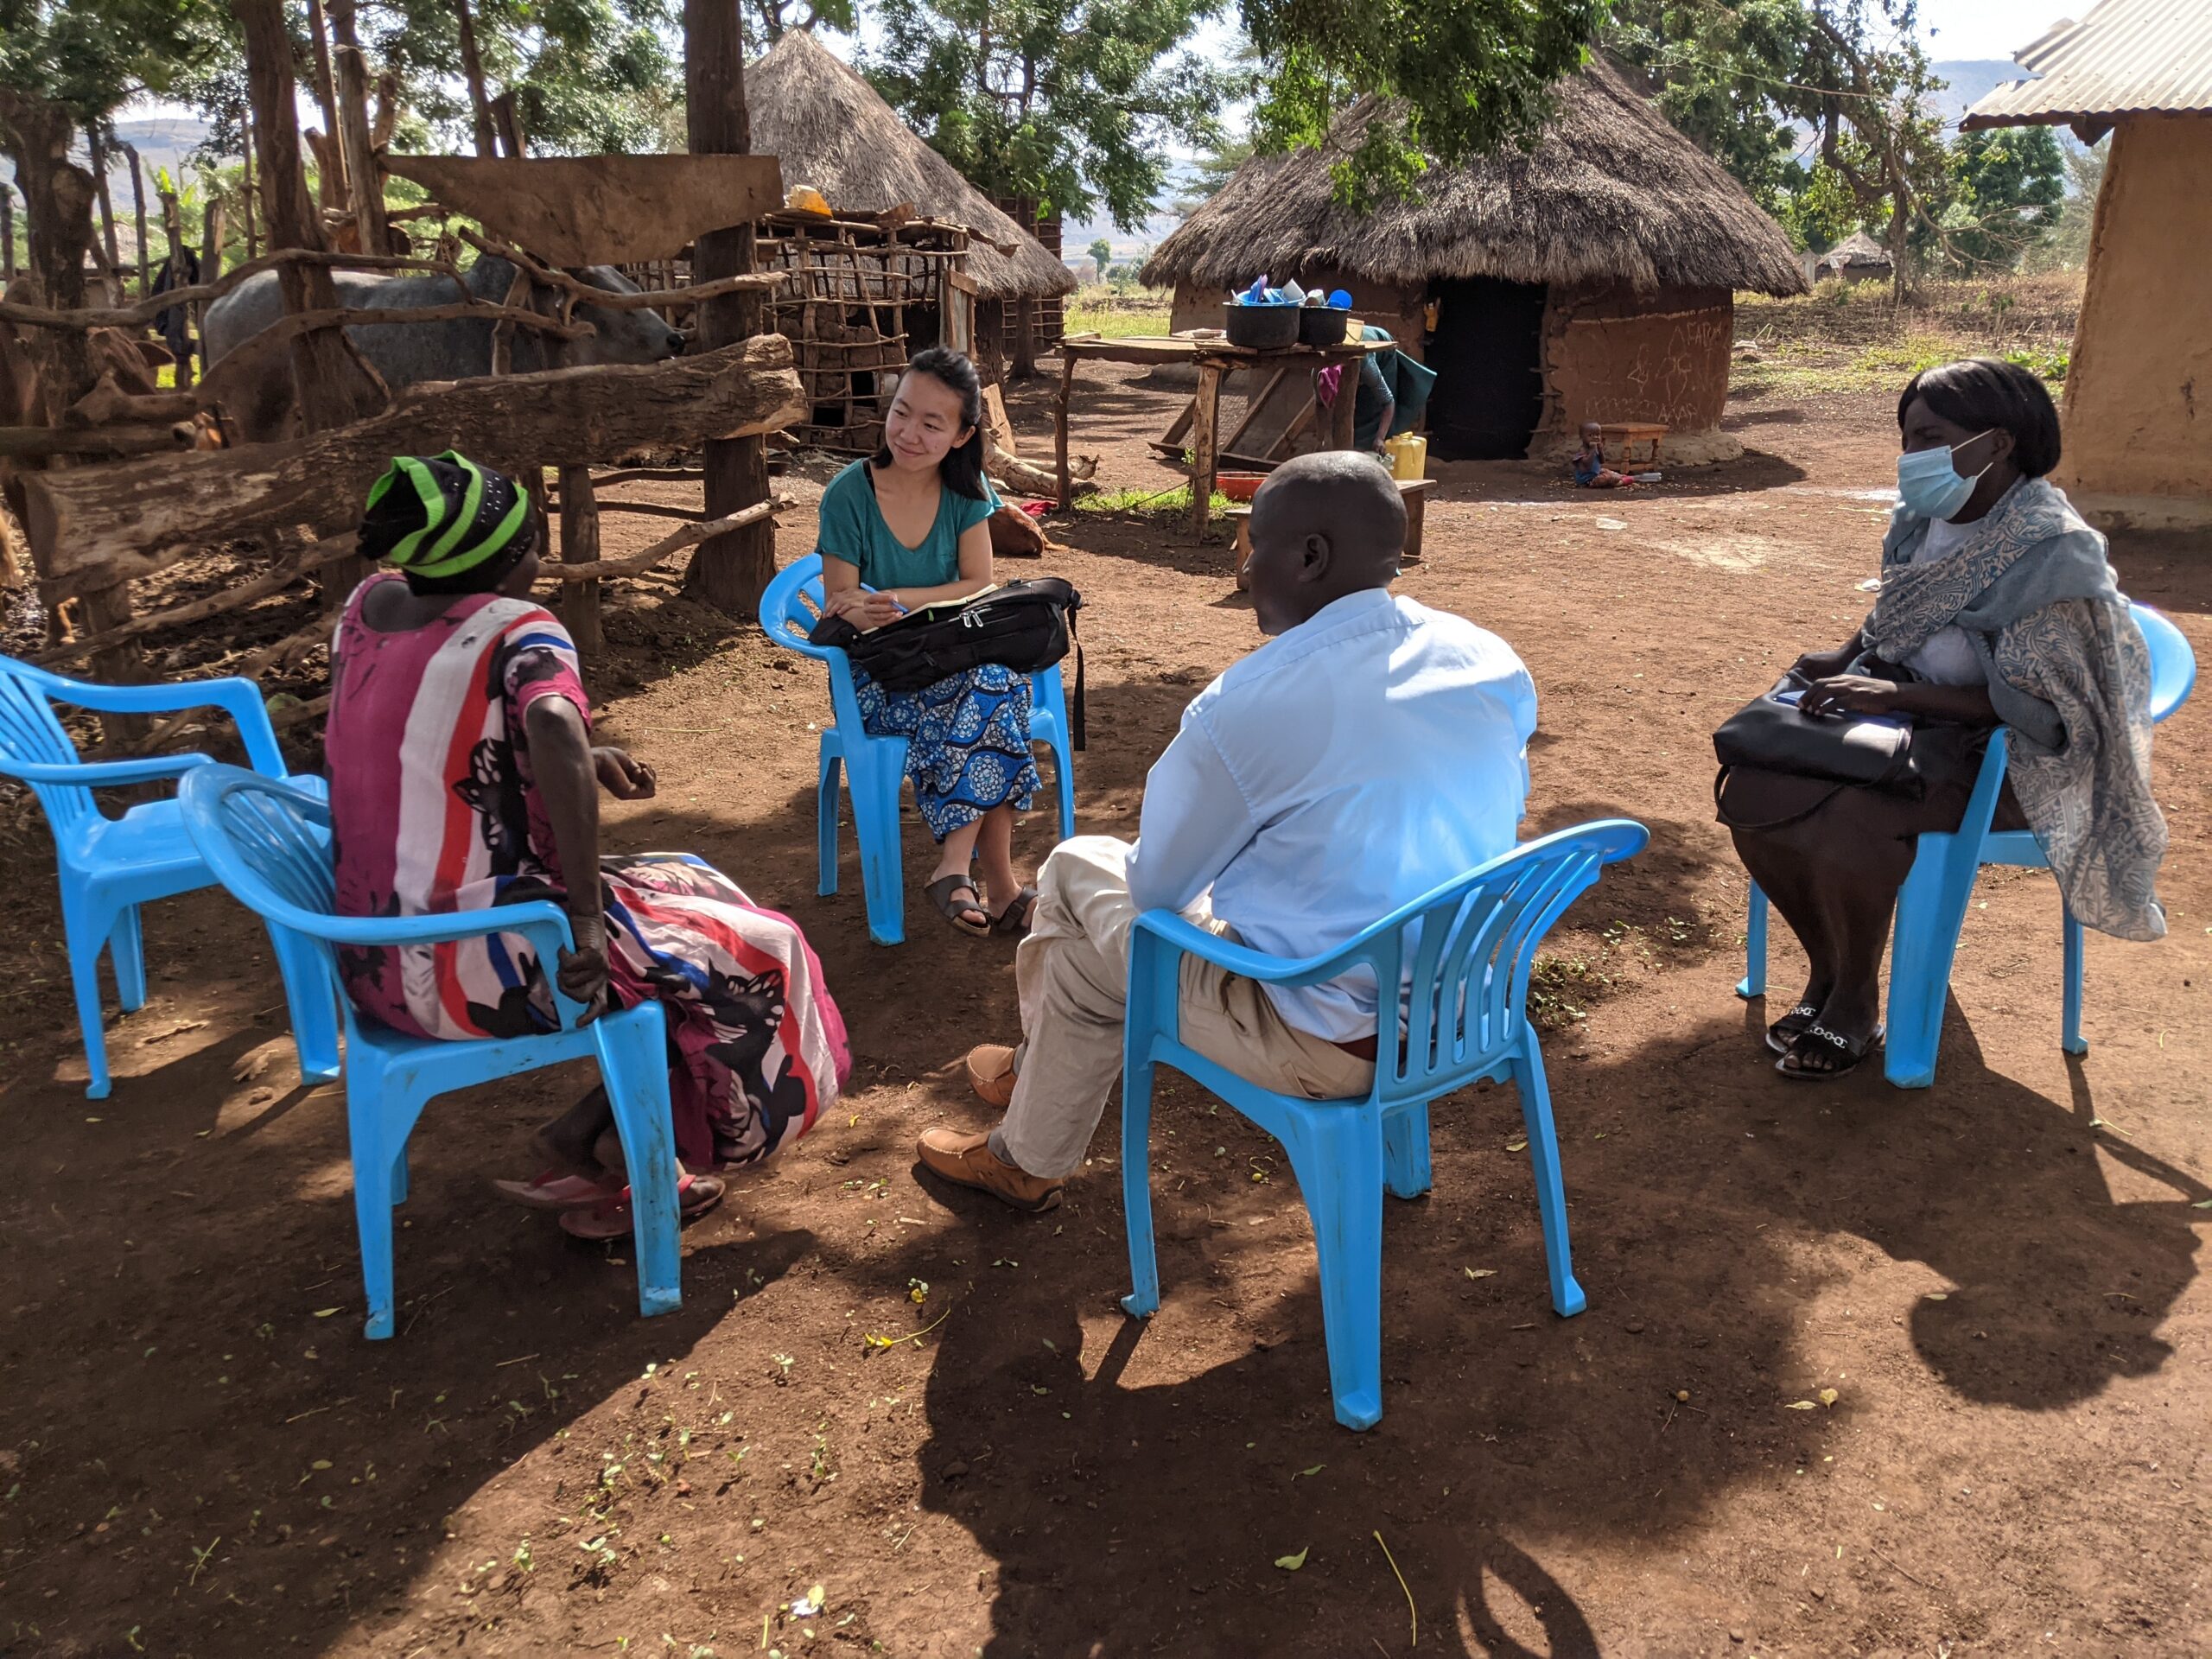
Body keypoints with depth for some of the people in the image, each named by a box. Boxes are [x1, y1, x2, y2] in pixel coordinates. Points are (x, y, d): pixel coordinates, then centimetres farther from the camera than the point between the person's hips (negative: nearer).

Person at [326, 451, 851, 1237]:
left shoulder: (369, 604, 5)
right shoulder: (516, 629, -18)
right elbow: (553, 727, -39)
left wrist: (579, 763, 11)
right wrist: (587, 915, -31)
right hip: (479, 966, -8)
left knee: (680, 896, 25)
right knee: (753, 958, 6)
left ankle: (589, 1158, 24)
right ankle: (588, 1149, 12)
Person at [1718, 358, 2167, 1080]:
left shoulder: (2053, 553, -20)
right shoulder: (1920, 521, 1)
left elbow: (2033, 707, -22)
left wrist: (1894, 693, -28)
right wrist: (1845, 659, -2)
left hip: (2001, 755, -7)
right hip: (1908, 721, 7)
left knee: (1848, 823, -32)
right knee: (1748, 788, -12)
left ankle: (1856, 1001, -5)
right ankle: (1826, 971, 6)